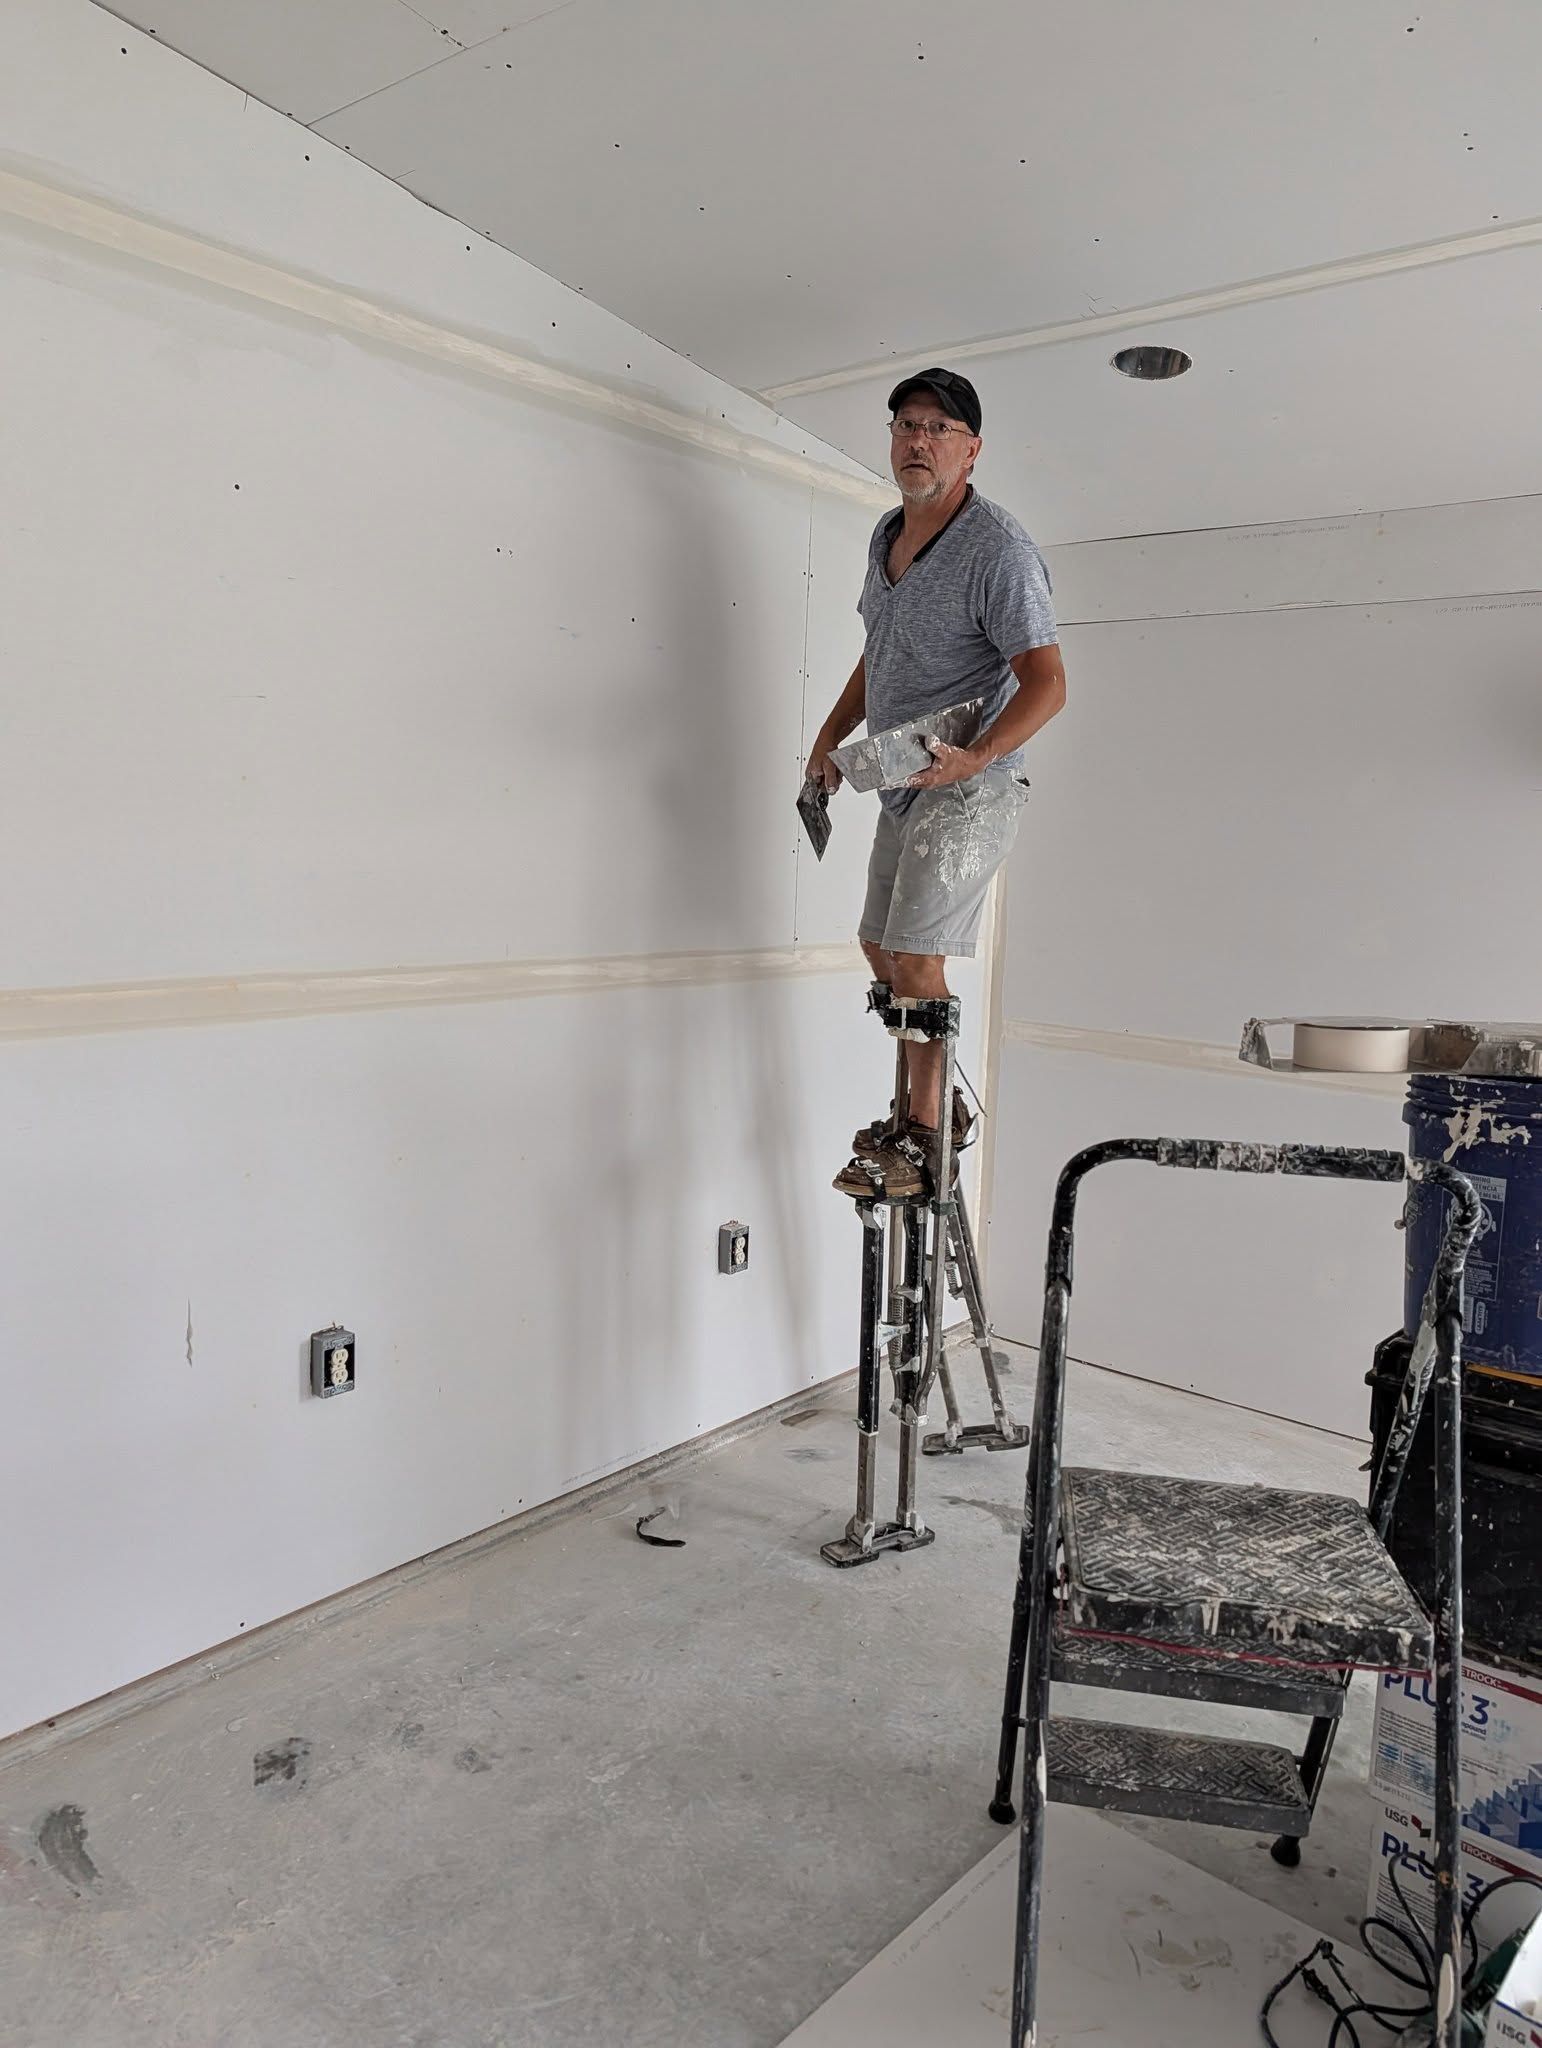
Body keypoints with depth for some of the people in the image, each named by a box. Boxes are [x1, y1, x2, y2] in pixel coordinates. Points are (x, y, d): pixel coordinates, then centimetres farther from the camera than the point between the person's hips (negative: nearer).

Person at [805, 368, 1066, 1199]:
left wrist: (972, 758, -34)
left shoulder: (998, 548, -15)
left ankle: (921, 1135, -2)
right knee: (880, 948, 14)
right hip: (900, 785, 9)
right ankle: (937, 1103, 29)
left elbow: (1046, 682, -20)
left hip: (965, 788, -9)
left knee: (914, 958, -14)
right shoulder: (886, 535, 11)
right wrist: (830, 739, 12)